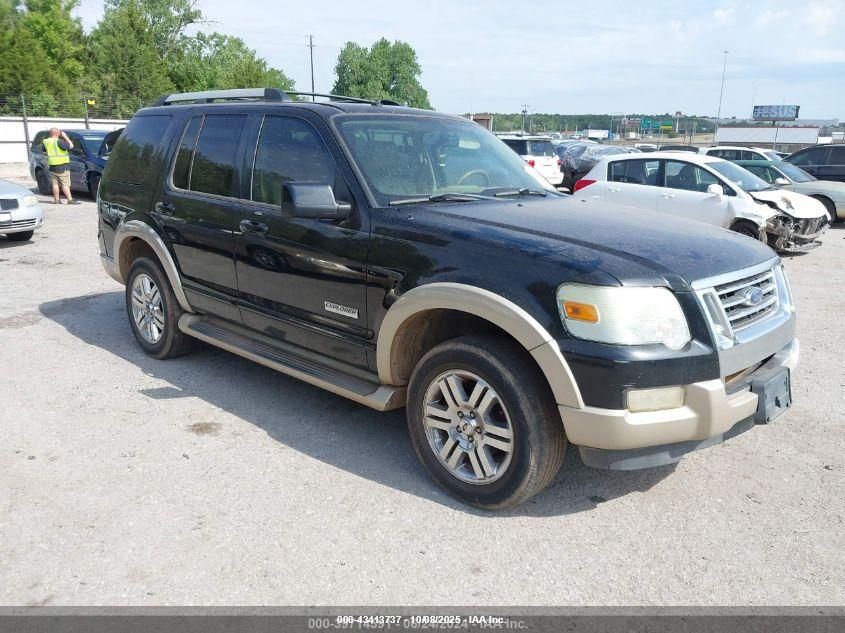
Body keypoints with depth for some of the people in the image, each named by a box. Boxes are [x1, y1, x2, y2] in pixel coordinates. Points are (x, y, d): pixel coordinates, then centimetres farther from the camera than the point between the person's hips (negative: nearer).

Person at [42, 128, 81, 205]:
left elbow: (44, 149, 24)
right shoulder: (58, 142, -16)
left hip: (52, 166, 7)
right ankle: (70, 200, -7)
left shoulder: (46, 142, 7)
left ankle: (56, 199, 14)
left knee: (55, 184, 11)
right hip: (61, 166, -7)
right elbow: (71, 146, -16)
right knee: (65, 184, -6)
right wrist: (65, 136, -7)